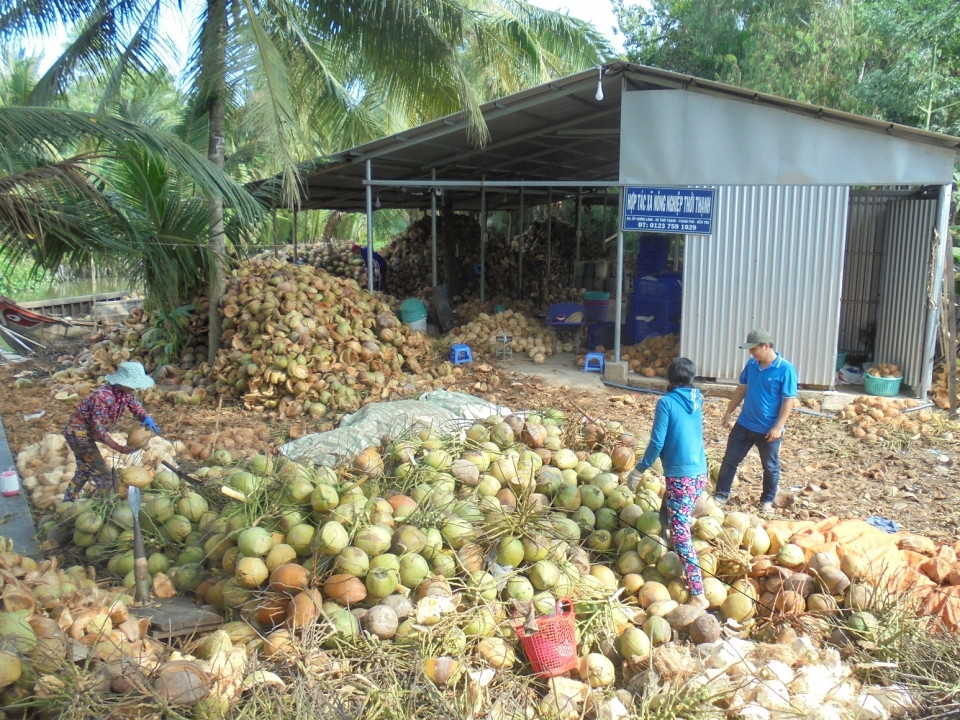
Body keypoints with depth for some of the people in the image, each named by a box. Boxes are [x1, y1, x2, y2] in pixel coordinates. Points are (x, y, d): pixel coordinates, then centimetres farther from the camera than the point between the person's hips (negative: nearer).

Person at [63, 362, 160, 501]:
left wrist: (146, 418, -25)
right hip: (78, 433, -10)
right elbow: (98, 428, -32)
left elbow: (137, 408, 0)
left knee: (85, 470, 25)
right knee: (102, 473, -6)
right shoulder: (103, 396, -34)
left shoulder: (126, 393, -10)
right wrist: (120, 448, -34)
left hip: (86, 433, 10)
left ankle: (68, 502, 41)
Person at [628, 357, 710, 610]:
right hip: (700, 471, 7)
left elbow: (657, 442, -12)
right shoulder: (697, 399, 8)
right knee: (669, 514, 25)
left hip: (680, 475, -7)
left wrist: (639, 470, -1)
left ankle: (698, 595, -10)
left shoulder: (666, 402, -9)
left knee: (680, 531, -6)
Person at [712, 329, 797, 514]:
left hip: (768, 430, -5)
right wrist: (729, 411, 11)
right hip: (744, 424, 5)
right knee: (730, 460, 9)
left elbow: (789, 400, -16)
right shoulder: (752, 364, -1)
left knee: (770, 467, 13)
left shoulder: (785, 369, -17)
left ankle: (767, 501, 30)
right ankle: (721, 494, 20)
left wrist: (778, 427, -20)